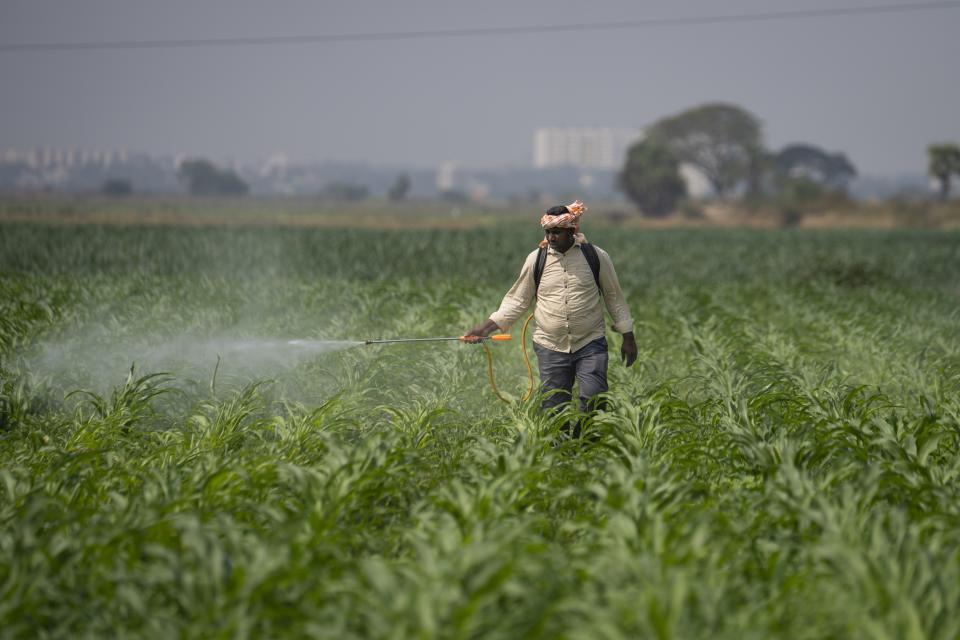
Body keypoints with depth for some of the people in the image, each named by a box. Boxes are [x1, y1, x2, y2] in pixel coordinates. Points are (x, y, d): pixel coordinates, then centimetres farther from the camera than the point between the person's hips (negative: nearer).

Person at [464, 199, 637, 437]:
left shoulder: (596, 256, 0)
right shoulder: (536, 259, 2)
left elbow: (614, 297, 9)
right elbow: (517, 300, 8)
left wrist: (628, 337, 9)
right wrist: (488, 326, -3)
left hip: (590, 344, -1)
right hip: (550, 347, 1)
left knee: (594, 400, -14)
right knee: (553, 409, 3)